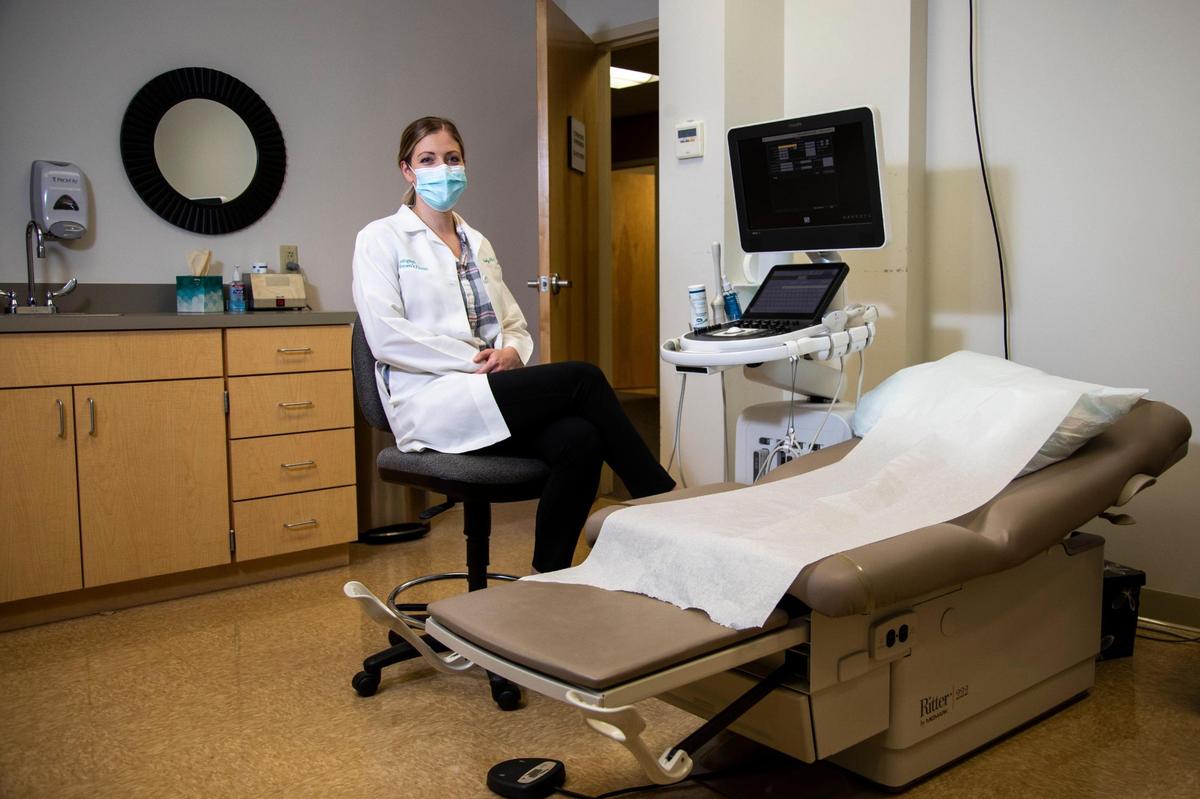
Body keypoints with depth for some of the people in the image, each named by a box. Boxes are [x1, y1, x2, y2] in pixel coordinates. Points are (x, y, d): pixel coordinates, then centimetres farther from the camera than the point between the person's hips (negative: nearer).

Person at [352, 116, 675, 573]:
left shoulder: (477, 243, 21)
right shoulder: (381, 239, 3)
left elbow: (515, 324, 21)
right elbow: (385, 336, -10)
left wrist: (511, 352, -4)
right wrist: (475, 361, -16)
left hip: (488, 393, 6)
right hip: (431, 403, -5)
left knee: (580, 439, -27)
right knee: (582, 378, -24)